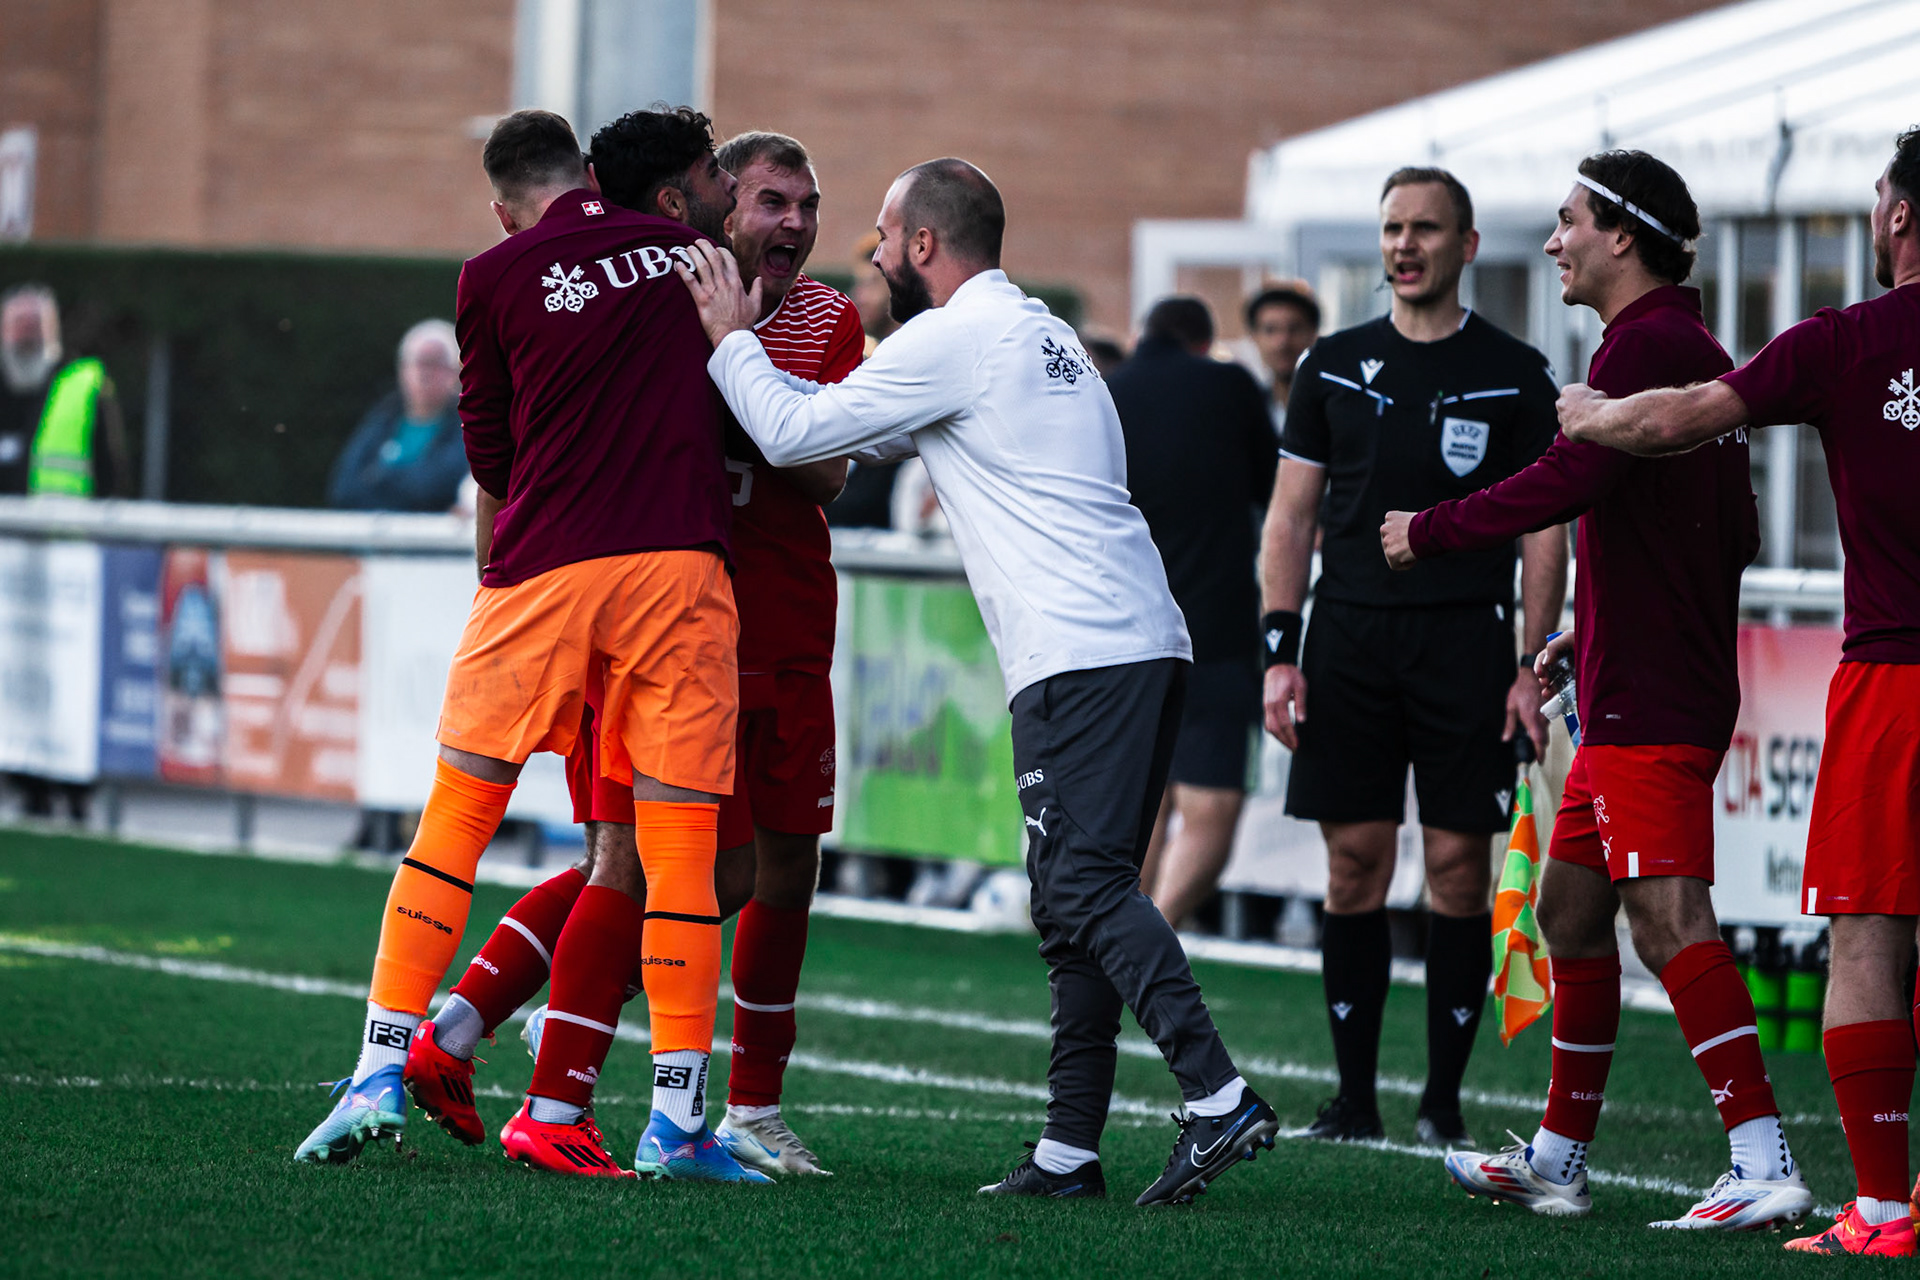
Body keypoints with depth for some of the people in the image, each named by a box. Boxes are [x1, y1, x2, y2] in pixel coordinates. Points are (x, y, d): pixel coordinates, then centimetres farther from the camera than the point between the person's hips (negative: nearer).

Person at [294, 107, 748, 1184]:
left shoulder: (497, 278, 5)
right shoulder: (681, 249, 11)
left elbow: (491, 461, 13)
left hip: (545, 569, -1)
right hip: (680, 563, 1)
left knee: (457, 817, 8)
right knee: (678, 843, 2)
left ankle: (385, 1071, 6)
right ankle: (679, 1116, 1)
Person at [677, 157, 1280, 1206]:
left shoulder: (954, 337, -3)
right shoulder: (1038, 333, 26)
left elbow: (795, 433, 0)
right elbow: (865, 427, 37)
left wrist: (731, 339, 15)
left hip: (1080, 658, -9)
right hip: (1146, 644, 9)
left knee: (1089, 887, -15)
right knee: (1075, 903, 9)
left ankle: (1219, 1098, -26)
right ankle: (1070, 1149, 8)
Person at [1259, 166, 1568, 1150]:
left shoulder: (1512, 375, 5)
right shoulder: (1334, 367, 11)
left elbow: (1544, 531, 5)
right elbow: (1290, 517, 12)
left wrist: (1534, 666, -4)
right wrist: (1280, 652, 2)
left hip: (1465, 642, -2)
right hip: (1349, 635, 2)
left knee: (1459, 867, -4)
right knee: (1355, 866, -1)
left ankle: (1444, 1097, 3)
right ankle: (1354, 1094, 5)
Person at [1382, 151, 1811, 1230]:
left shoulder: (1649, 345, -13)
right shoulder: (1690, 348, 19)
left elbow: (1568, 482, -23)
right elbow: (1733, 535, 24)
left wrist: (1431, 531, -10)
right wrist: (1592, 629, 26)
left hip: (1650, 701, -11)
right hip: (1635, 695, 11)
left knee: (1669, 917, -17)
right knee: (1571, 909, 17)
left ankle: (1767, 1164, -24)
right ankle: (1560, 1159, 26)